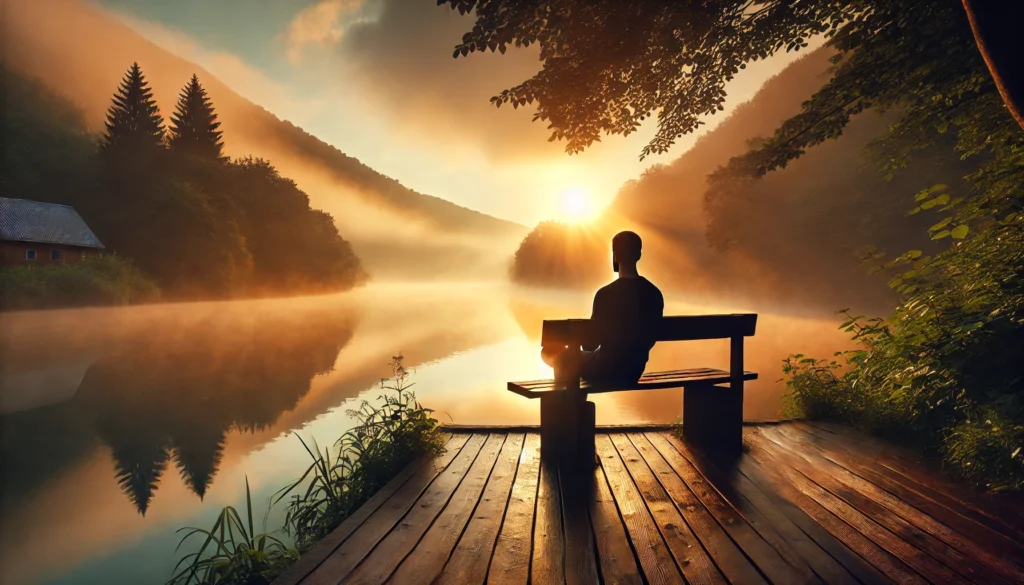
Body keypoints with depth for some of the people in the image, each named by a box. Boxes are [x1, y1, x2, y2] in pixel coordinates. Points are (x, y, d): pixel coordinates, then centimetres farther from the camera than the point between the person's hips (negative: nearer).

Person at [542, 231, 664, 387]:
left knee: (550, 352, 17)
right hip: (635, 371, 7)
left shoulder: (606, 294, -21)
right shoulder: (655, 294, -3)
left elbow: (590, 344, -14)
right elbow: (650, 339, 9)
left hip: (606, 370, -6)